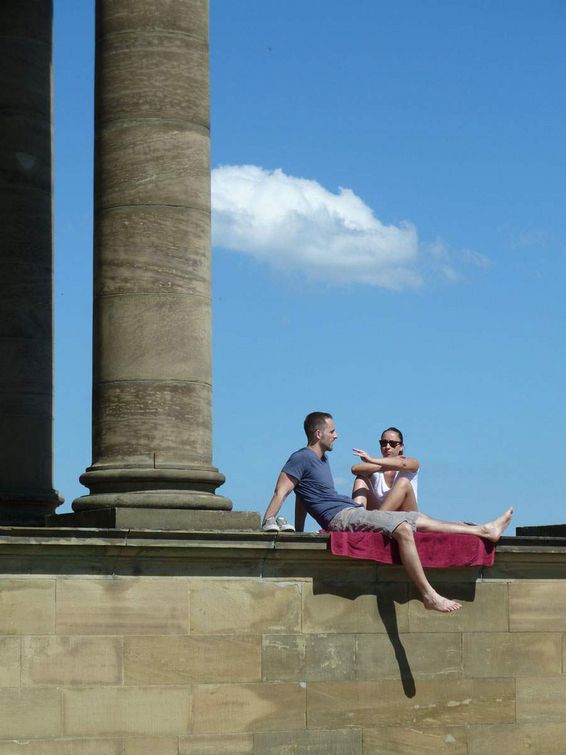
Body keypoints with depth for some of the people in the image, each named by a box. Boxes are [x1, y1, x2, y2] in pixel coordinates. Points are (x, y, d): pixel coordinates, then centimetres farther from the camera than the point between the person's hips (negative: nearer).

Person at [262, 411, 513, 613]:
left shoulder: (321, 459, 24)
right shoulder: (302, 459, -6)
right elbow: (281, 492, -14)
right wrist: (265, 528, -23)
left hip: (355, 512, 10)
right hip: (341, 517, -10)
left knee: (421, 520, 10)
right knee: (403, 528, -27)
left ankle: (485, 530, 15)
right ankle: (429, 595, -32)